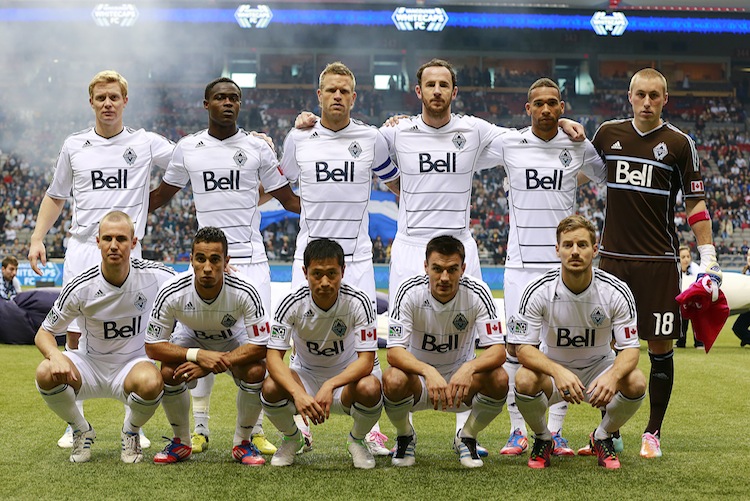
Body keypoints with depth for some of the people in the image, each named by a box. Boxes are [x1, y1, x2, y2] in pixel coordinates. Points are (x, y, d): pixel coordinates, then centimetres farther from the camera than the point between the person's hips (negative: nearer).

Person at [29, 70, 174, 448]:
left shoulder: (146, 143, 3)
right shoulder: (74, 146, 11)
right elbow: (56, 196, 20)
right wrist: (37, 239, 9)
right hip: (81, 248, 2)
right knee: (75, 336, 1)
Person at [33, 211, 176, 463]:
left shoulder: (154, 275, -14)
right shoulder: (81, 287, -16)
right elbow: (44, 333, -7)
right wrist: (55, 355, -31)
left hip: (133, 363, -1)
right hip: (90, 364, 1)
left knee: (151, 383, -37)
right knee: (46, 373, -30)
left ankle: (130, 432, 0)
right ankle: (81, 431, 2)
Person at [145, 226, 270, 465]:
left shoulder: (244, 293, -34)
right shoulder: (172, 293, -32)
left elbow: (260, 346, -29)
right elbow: (152, 346, -24)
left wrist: (210, 366, -38)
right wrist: (199, 355, -39)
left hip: (234, 340, 0)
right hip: (191, 339, 1)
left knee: (256, 371, -30)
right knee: (169, 372, -29)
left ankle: (242, 442, -5)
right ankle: (181, 442, -3)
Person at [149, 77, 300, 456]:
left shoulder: (257, 148, 4)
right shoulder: (188, 148, 7)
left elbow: (288, 199, 9)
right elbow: (162, 195, 19)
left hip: (250, 258, -1)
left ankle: (254, 429, 4)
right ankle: (200, 429, 11)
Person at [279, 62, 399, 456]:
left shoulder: (371, 139, 2)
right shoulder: (298, 138, 3)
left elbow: (397, 184, 16)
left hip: (356, 256, 0)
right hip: (309, 253, 1)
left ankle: (369, 428, 7)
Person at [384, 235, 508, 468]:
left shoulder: (477, 292, -16)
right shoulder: (410, 291, -18)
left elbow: (498, 351, -20)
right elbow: (394, 352, -24)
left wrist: (469, 368, -42)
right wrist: (428, 371, -44)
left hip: (461, 380, 1)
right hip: (419, 377, -1)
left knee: (499, 379, -29)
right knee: (393, 379, -34)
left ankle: (467, 437, 1)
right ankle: (405, 436, 0)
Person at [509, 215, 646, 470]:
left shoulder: (616, 292, -16)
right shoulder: (538, 291, -18)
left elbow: (630, 348, -15)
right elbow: (523, 347, -19)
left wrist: (612, 376, -39)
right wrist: (558, 372, -39)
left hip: (599, 367, 1)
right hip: (551, 366, -1)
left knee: (636, 382, -29)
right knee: (525, 379, -34)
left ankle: (602, 437, 2)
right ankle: (542, 439, -1)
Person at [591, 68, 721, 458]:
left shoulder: (679, 143, -1)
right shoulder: (608, 133, 6)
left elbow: (695, 202, 2)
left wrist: (708, 257, -4)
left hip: (659, 261, -2)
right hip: (613, 257, 2)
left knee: (660, 347, 0)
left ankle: (653, 433, 12)